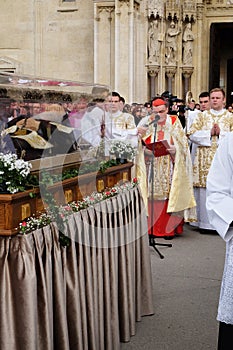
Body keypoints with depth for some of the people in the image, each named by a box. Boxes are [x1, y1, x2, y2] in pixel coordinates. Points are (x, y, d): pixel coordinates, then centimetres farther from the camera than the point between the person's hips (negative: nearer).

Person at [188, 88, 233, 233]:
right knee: (204, 191, 0)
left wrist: (221, 133, -12)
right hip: (204, 160, 1)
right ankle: (205, 223, 8)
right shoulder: (202, 116, 11)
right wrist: (209, 133, -8)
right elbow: (192, 134, 1)